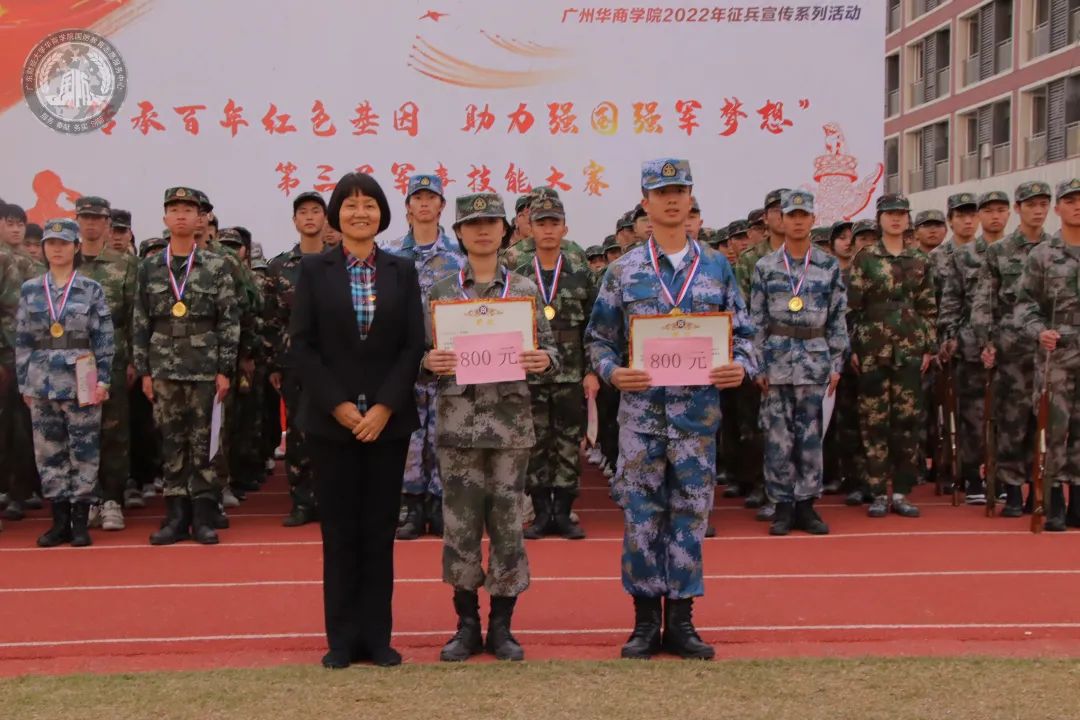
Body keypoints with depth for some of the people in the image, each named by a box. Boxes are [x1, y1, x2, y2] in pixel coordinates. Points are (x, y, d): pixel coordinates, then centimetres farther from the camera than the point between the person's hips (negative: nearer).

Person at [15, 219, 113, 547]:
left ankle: (81, 523, 8)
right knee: (49, 451, 5)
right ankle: (60, 522, 14)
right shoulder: (30, 290, 8)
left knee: (84, 450, 0)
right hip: (42, 383, 3)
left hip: (80, 381, -3)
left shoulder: (91, 290, 2)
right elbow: (22, 340, 9)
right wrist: (24, 382, 5)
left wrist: (102, 379, -7)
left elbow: (104, 338, 0)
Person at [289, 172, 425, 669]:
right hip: (330, 419, -1)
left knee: (380, 529, 5)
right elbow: (300, 345, -2)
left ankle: (377, 636, 13)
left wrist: (384, 408, -10)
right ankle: (342, 638, 13)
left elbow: (413, 345, 0)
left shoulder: (402, 271, 6)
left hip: (388, 419, 1)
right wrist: (339, 405, -11)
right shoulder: (313, 269, 2)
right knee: (339, 530, 4)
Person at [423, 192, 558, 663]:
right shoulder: (441, 291, 6)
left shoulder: (525, 289, 5)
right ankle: (466, 624, 16)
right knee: (461, 523, 4)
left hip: (510, 421, 0)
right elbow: (426, 353, 7)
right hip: (458, 421, 0)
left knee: (507, 522, 3)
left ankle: (502, 626, 15)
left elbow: (548, 349, 6)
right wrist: (429, 361, -16)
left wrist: (543, 360, -16)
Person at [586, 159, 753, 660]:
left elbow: (742, 331, 10)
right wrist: (612, 372, -11)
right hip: (641, 411, -1)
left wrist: (742, 367, -9)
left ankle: (681, 621, 17)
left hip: (698, 410, 1)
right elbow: (598, 338, 7)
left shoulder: (716, 267, 7)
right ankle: (646, 621, 16)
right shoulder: (624, 270, 4)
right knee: (641, 515, 3)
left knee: (691, 513, 6)